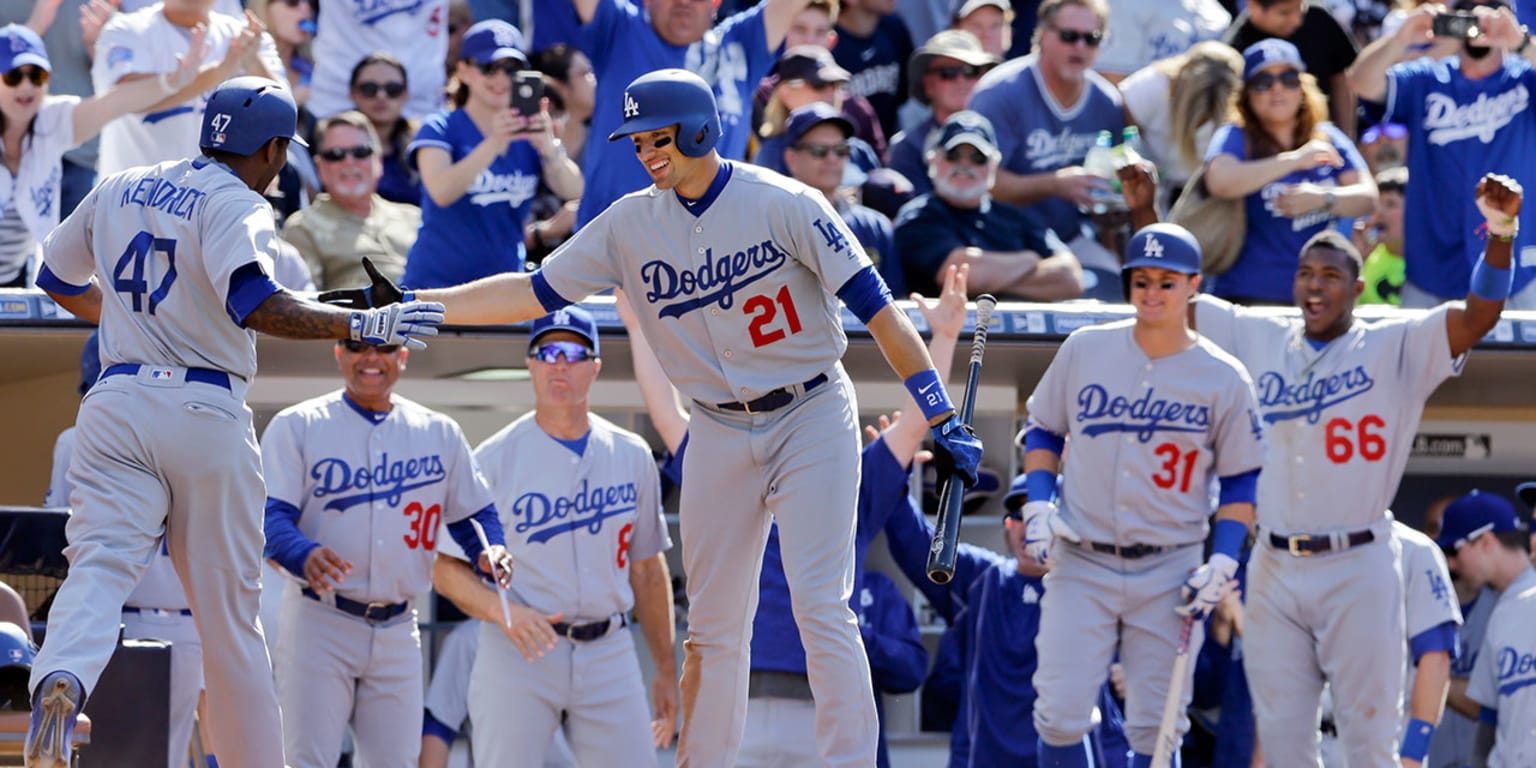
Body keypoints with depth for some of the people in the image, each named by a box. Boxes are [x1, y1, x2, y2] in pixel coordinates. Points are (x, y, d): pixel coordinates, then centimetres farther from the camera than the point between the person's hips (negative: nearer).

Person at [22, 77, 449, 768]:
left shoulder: (118, 192, 14)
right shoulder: (237, 205, -6)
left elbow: (58, 280, 28)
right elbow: (253, 303, -24)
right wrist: (362, 325, -24)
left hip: (116, 404, 4)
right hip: (206, 413, -4)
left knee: (101, 564, -13)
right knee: (229, 612, 7)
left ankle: (60, 680, -44)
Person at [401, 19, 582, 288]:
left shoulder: (528, 134, 10)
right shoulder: (441, 128, -1)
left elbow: (573, 191, -7)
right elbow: (441, 192, -21)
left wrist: (548, 147, -28)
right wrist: (494, 144, -35)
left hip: (506, 285, 4)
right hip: (438, 283, -4)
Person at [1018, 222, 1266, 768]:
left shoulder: (1223, 379, -1)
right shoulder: (1085, 350, 2)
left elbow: (1241, 479, 5)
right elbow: (1042, 429, 14)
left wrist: (1223, 561, -7)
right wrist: (1038, 502, -2)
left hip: (1170, 574, -1)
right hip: (1080, 564, 1)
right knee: (1061, 715, -8)